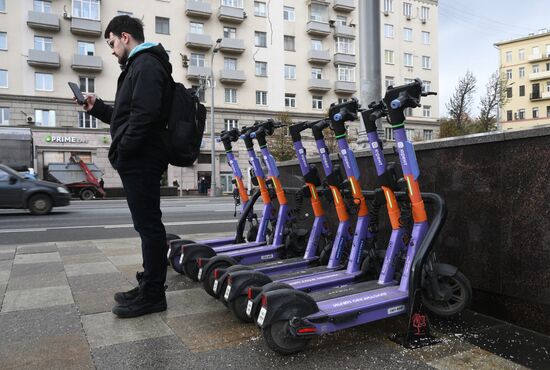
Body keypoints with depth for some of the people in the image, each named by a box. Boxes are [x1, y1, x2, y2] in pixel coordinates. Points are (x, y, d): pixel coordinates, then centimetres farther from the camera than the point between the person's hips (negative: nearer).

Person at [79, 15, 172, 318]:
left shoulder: (146, 64, -8)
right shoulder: (140, 65, 25)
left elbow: (144, 115, -23)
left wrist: (122, 151, -19)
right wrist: (96, 107, 19)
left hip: (139, 161, -10)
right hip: (139, 161, 11)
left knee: (149, 225, -5)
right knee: (147, 225, 12)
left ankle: (152, 294, 3)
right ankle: (148, 287, 22)